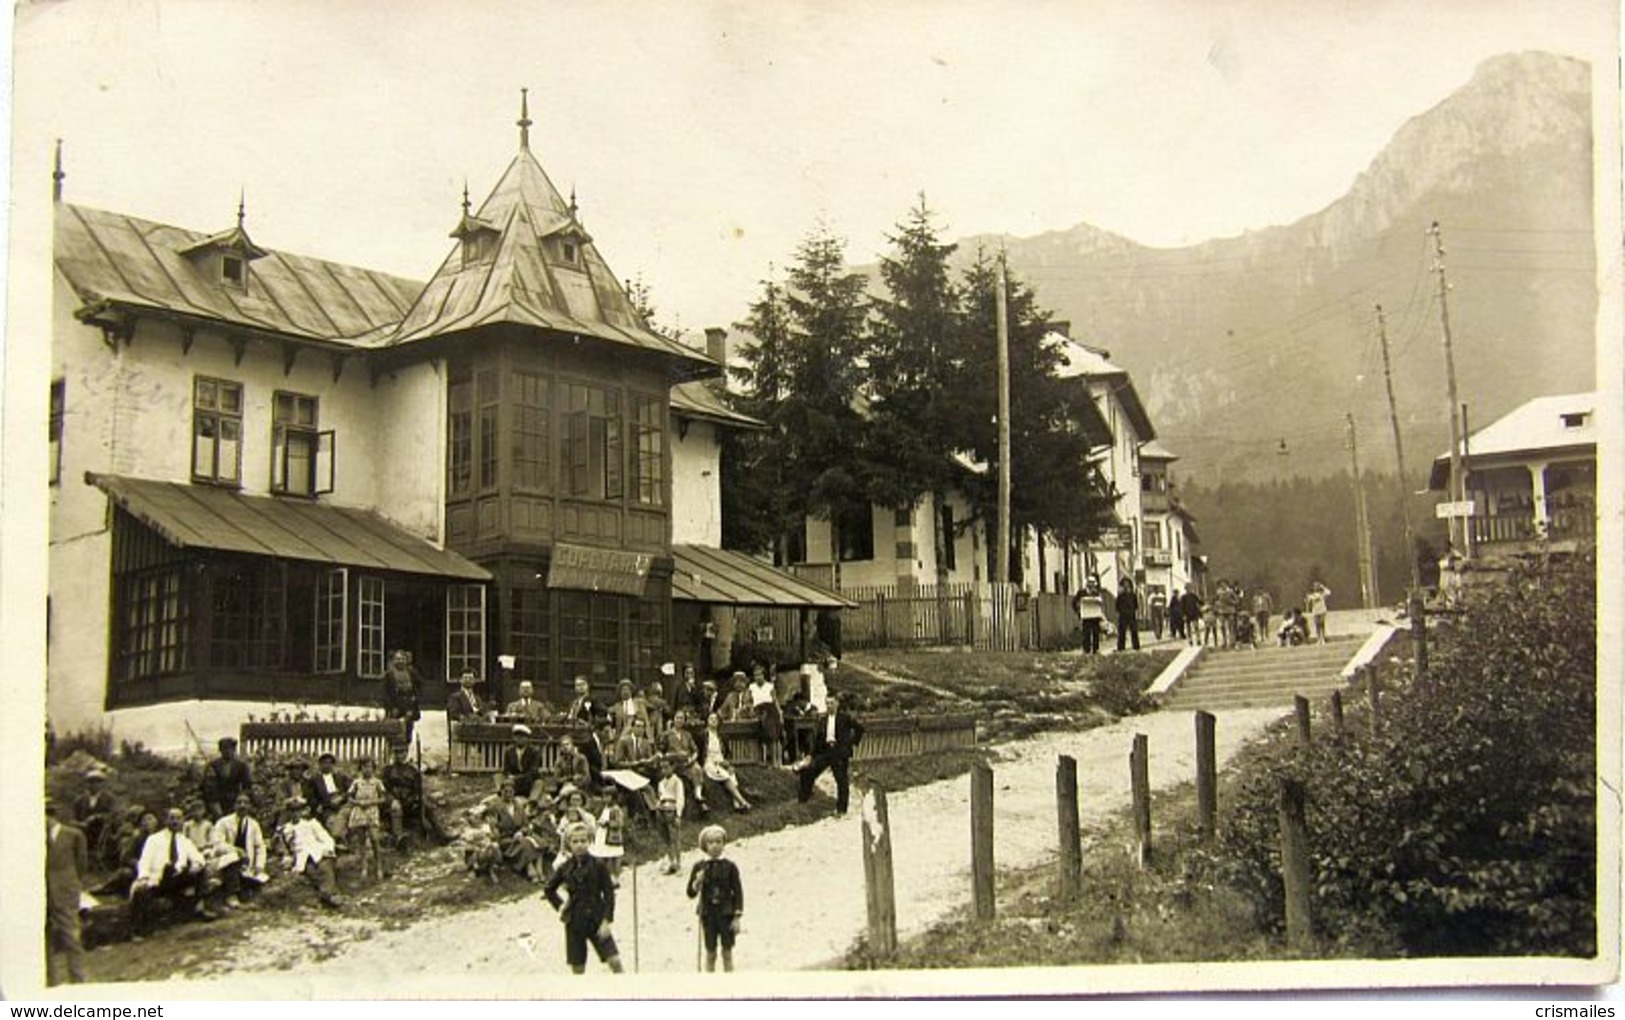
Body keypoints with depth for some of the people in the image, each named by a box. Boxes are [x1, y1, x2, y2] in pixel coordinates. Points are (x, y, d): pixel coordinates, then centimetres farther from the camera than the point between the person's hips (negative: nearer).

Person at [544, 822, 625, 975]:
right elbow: (548, 890, 15)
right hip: (575, 923, 2)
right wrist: (561, 906, 4)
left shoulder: (598, 866, -7)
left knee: (614, 961, -12)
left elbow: (609, 893, -5)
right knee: (577, 969, 7)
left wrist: (606, 920, -11)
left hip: (597, 921, -2)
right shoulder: (565, 869, -1)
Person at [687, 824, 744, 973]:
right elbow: (691, 893, 3)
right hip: (708, 914, 1)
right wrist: (697, 882, -18)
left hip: (726, 914, -1)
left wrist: (737, 917, -6)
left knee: (727, 952, 4)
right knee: (710, 954, 7)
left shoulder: (729, 866, -3)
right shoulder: (699, 866, 0)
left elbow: (738, 892, -1)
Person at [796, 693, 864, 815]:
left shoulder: (845, 718, -1)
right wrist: (814, 755, 10)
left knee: (842, 781, -2)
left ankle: (841, 809, 7)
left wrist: (853, 744, 0)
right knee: (808, 771, -5)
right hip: (825, 751, 4)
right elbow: (818, 738, 14)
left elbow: (859, 728, 2)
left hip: (840, 751, -4)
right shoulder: (823, 720, 12)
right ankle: (803, 797, 11)